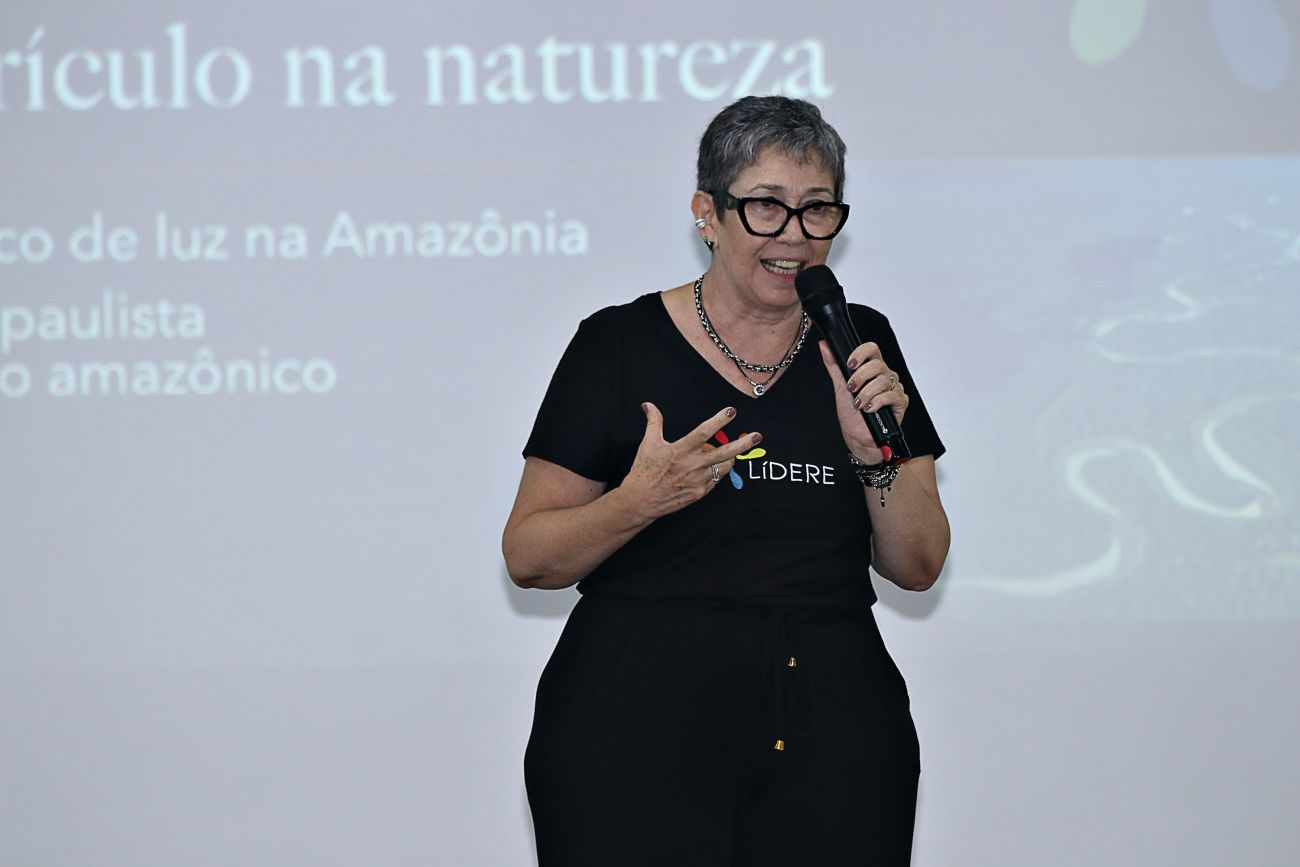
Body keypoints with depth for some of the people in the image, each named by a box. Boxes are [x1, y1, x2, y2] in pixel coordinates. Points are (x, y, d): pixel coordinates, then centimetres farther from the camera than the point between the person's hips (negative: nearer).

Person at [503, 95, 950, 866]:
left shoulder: (863, 346, 9)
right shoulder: (620, 346, 0)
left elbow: (919, 567, 8)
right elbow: (527, 557, -2)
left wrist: (876, 452, -9)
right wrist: (639, 503, -19)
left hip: (832, 734, 3)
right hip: (640, 731, -3)